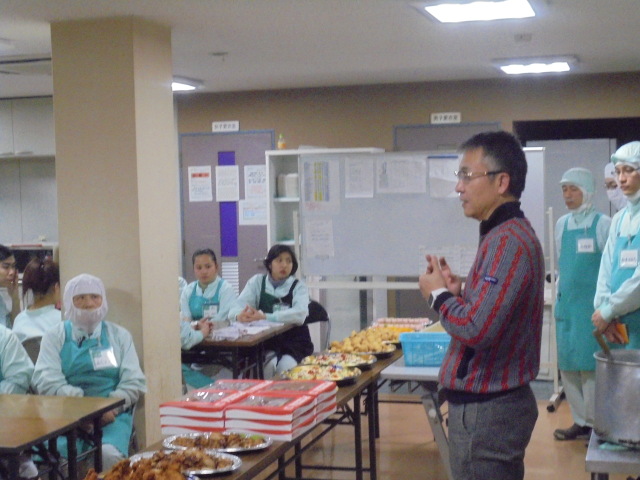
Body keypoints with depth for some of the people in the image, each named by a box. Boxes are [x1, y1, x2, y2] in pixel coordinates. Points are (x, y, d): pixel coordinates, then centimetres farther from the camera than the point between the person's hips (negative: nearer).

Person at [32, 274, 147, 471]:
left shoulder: (119, 335, 15)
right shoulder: (55, 336, 11)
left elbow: (134, 381, 7)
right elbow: (46, 380, -3)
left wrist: (111, 407, -13)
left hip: (112, 415, 1)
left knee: (109, 454, -30)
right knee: (58, 453, -30)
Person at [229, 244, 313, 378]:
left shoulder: (299, 287, 1)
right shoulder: (257, 282, 6)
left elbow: (299, 315, -19)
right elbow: (235, 310, -5)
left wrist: (265, 316, -30)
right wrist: (240, 316, -30)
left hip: (294, 342, -1)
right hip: (266, 342, 1)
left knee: (285, 368, -28)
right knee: (269, 366, -28)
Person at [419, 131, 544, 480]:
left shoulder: (506, 241, -21)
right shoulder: (511, 234, 12)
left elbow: (477, 330, -28)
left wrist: (438, 294, -12)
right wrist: (458, 292, 5)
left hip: (486, 410, -10)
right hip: (498, 400, 10)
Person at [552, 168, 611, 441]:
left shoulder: (603, 225, -8)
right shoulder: (562, 224, 9)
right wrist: (560, 297, 15)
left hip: (592, 306, -6)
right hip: (565, 304, 6)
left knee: (591, 365, -4)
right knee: (567, 365, 8)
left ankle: (596, 425, 6)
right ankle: (580, 421, 19)